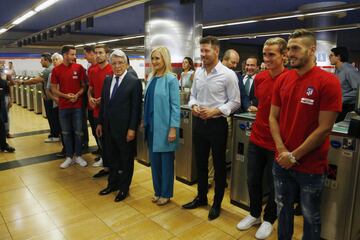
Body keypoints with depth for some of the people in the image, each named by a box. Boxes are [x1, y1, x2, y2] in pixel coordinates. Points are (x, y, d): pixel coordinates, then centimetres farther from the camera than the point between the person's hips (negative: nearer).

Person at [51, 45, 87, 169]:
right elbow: (53, 89, 3)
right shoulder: (56, 70, 0)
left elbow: (83, 85, 3)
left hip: (77, 105, -1)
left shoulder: (79, 68, -1)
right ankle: (69, 157, 22)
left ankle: (78, 156, 21)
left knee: (78, 132, 7)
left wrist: (77, 95, -14)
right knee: (66, 133, 9)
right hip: (63, 106, 1)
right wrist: (66, 95, -13)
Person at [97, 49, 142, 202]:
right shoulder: (107, 80, 8)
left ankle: (124, 188, 27)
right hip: (109, 127, 6)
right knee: (112, 158, 19)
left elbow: (136, 107, -14)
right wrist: (100, 123, 11)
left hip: (125, 128, -6)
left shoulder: (134, 82, -12)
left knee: (126, 159, 11)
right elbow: (103, 103, 12)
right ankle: (112, 184, 37)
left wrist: (132, 129, -17)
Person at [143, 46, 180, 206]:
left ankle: (166, 193, 23)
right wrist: (145, 121, 12)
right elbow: (147, 102, 13)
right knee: (154, 160, 14)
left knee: (166, 161, 7)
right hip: (151, 126, 6)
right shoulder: (151, 78, 8)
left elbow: (175, 106, -13)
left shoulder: (171, 79, -10)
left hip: (164, 127, -6)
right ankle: (157, 191, 31)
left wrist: (173, 128, -16)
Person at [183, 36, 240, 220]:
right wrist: (193, 106, -8)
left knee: (219, 165, 9)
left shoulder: (228, 74, -11)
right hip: (198, 122, 6)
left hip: (217, 124, -5)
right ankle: (201, 197, 37)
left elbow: (235, 102, -9)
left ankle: (217, 203, 28)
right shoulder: (198, 72, 6)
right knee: (200, 162, 17)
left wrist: (215, 111, -20)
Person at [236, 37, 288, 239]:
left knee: (273, 185, 13)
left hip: (277, 143, -5)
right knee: (253, 180, 16)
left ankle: (269, 219, 35)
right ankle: (254, 214, 38)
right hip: (257, 138, 5)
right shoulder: (259, 78, 1)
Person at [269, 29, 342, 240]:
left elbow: (324, 129, -15)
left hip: (311, 166, -4)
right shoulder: (282, 80, 2)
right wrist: (282, 151, -9)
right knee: (283, 209, 21)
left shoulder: (328, 82, -13)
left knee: (311, 216, 15)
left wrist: (294, 156, -13)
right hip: (281, 163, 5)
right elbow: (273, 117, 3)